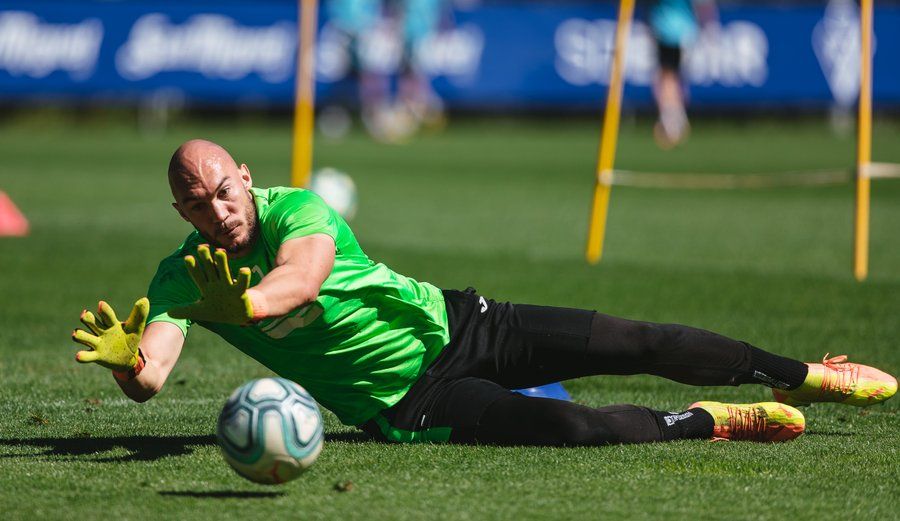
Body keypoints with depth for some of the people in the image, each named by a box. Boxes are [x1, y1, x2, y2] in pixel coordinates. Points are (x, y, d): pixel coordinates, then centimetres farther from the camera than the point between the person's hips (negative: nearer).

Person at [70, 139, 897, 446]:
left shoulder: (298, 209, -15)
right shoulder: (182, 277, -9)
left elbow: (301, 276, -38)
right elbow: (148, 379, -22)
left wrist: (240, 304, -59)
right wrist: (124, 356, -47)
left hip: (452, 326, 1)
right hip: (406, 404, -1)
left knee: (636, 342, -5)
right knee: (570, 426, -27)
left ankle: (802, 376, 14)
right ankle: (708, 423, -4)